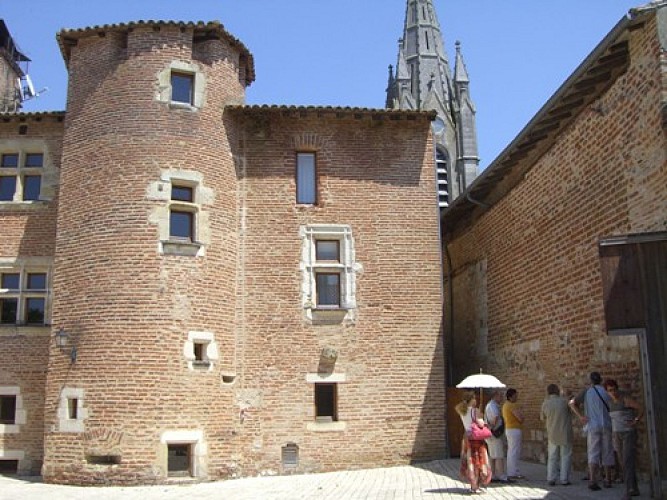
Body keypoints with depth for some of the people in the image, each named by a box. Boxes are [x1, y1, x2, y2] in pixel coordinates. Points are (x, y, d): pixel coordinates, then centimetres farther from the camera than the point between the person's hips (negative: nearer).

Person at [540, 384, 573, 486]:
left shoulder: (545, 403, -4)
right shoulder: (564, 401, -13)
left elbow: (542, 418, 9)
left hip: (552, 436, 3)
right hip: (565, 434, -3)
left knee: (552, 457, 11)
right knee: (565, 457, 6)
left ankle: (551, 479, 8)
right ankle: (564, 479, 4)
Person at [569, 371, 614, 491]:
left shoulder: (586, 392, 1)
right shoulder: (606, 391, 3)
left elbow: (572, 403, -8)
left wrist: (580, 416, -7)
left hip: (592, 426, -1)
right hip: (606, 426, 1)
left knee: (593, 454, -4)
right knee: (607, 453, 12)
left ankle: (593, 481, -17)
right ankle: (608, 480, 18)